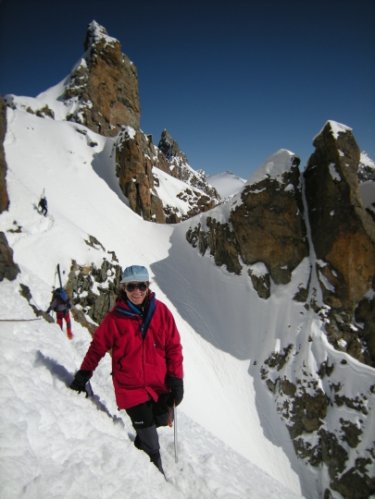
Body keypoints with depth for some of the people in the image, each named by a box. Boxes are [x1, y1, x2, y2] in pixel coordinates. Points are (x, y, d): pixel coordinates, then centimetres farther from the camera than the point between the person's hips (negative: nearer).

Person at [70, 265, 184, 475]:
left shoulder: (161, 311, -8)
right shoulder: (115, 318, -12)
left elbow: (173, 346, -3)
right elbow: (98, 346, 1)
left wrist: (176, 378, -6)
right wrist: (84, 374, 4)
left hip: (160, 384, 3)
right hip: (131, 388, -2)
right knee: (151, 446, 3)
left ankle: (141, 441, 49)